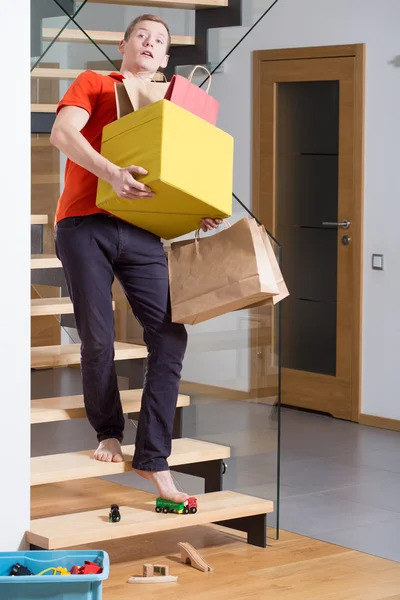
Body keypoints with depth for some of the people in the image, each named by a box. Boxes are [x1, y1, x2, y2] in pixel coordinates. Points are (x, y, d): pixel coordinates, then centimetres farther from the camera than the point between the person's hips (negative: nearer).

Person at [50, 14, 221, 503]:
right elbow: (62, 133, -9)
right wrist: (111, 173, -24)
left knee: (170, 337, -8)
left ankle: (153, 460, -4)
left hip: (141, 232, 4)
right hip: (85, 225, -3)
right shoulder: (93, 85, 9)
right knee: (98, 340, -4)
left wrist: (199, 214, 1)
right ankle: (108, 433, 20)